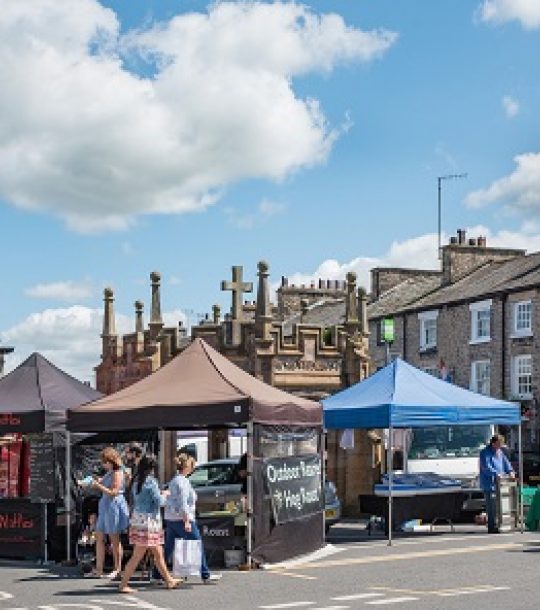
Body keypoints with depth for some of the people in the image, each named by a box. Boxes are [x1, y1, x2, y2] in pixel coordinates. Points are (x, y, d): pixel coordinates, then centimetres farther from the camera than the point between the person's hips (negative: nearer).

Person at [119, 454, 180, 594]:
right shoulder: (151, 481, -15)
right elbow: (159, 501, -16)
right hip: (148, 521, -9)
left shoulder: (136, 481, 9)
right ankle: (123, 584, 1)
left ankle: (169, 580, 25)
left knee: (158, 554, 16)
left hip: (138, 519, 9)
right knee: (137, 556, -3)